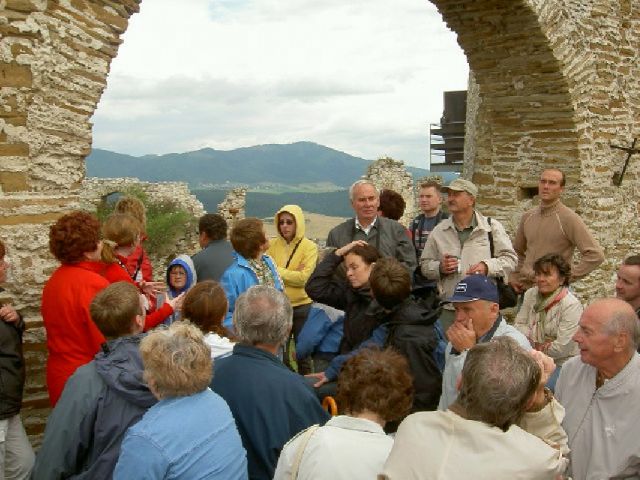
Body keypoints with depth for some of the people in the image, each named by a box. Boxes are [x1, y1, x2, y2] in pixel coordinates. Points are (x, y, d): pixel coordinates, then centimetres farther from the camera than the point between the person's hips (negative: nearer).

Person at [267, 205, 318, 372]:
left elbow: (304, 277, -16)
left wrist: (277, 271, -11)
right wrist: (292, 274, -15)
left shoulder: (309, 247, -6)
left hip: (301, 306, -2)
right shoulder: (272, 245, 3)